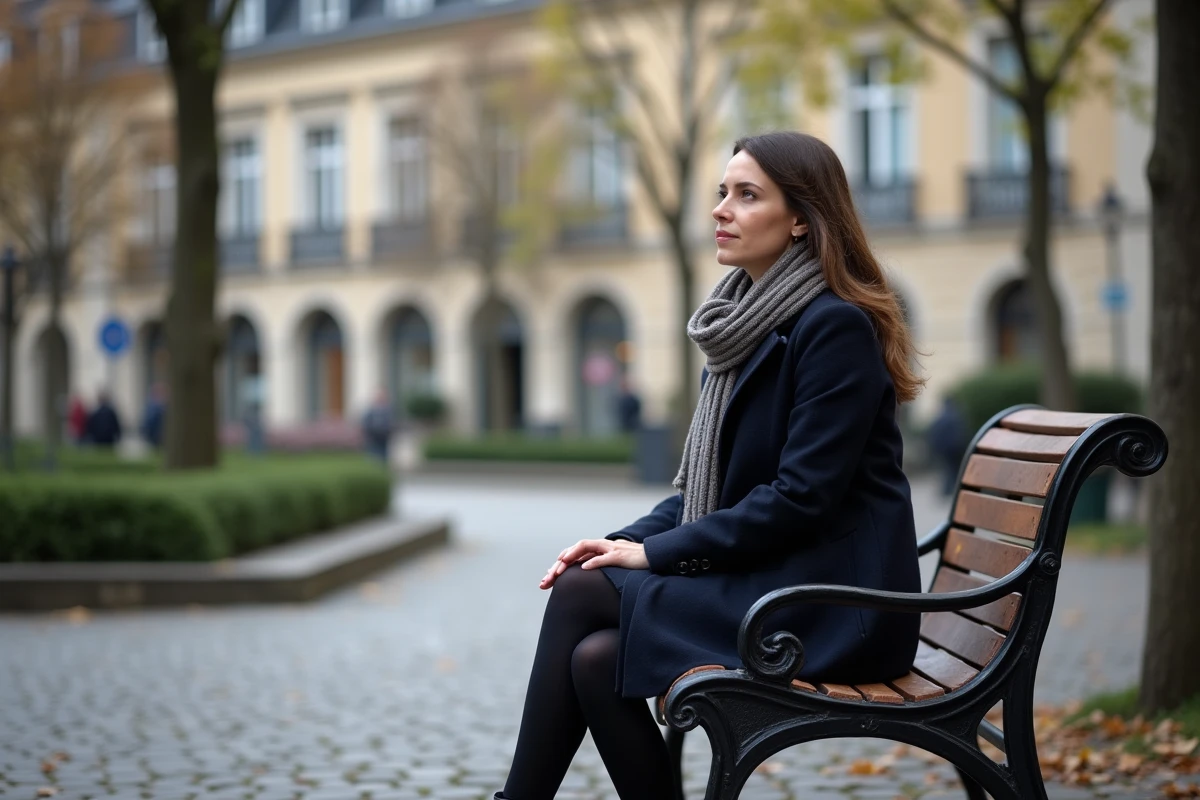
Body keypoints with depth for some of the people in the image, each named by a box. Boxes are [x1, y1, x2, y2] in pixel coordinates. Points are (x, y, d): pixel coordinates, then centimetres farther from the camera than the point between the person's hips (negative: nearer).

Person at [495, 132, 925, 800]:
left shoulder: (835, 326, -14)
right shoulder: (745, 321, 13)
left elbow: (801, 498, -19)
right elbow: (707, 484, 16)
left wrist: (656, 553, -15)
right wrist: (626, 542, -1)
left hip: (834, 602, -7)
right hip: (762, 580, 7)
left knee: (583, 591, -17)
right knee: (594, 657, -17)